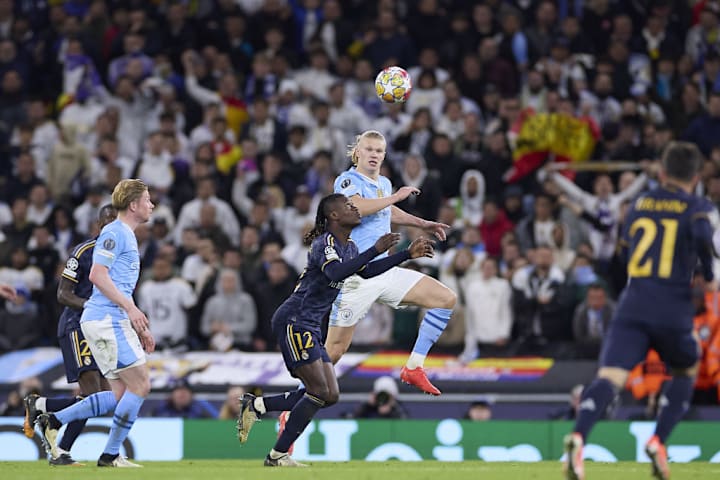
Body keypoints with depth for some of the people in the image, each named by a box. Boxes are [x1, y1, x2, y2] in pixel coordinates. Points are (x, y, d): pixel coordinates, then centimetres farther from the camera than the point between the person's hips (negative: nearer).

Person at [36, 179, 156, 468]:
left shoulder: (127, 236, 23)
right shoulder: (114, 233, -8)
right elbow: (97, 275, -20)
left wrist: (140, 328, 23)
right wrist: (131, 308, -22)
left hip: (113, 321, 10)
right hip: (107, 320, -10)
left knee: (122, 394, 8)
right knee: (140, 385, -8)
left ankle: (53, 421, 7)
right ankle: (110, 455, -4)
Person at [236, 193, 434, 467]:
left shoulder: (348, 247, 14)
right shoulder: (325, 243, -14)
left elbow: (367, 271, 31)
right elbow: (335, 272, -34)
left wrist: (408, 255, 25)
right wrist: (375, 250, -34)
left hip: (310, 328, 9)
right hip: (293, 321, -9)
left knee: (330, 395, 3)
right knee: (319, 391, -13)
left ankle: (256, 405, 9)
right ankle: (278, 456, -7)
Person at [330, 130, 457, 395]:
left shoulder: (384, 184, 14)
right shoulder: (347, 180, -10)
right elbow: (356, 207, -33)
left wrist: (422, 224, 32)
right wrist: (396, 196, -24)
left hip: (384, 271, 7)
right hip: (354, 276, -7)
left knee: (447, 299, -1)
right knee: (334, 351, -8)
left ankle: (413, 368, 2)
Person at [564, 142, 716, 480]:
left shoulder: (640, 203, 17)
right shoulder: (697, 207, 4)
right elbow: (703, 236, -17)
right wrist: (710, 278, -2)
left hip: (633, 306, 2)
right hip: (673, 310, -2)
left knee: (610, 377, -13)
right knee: (686, 372, 25)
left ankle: (578, 436, -40)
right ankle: (658, 441, 7)